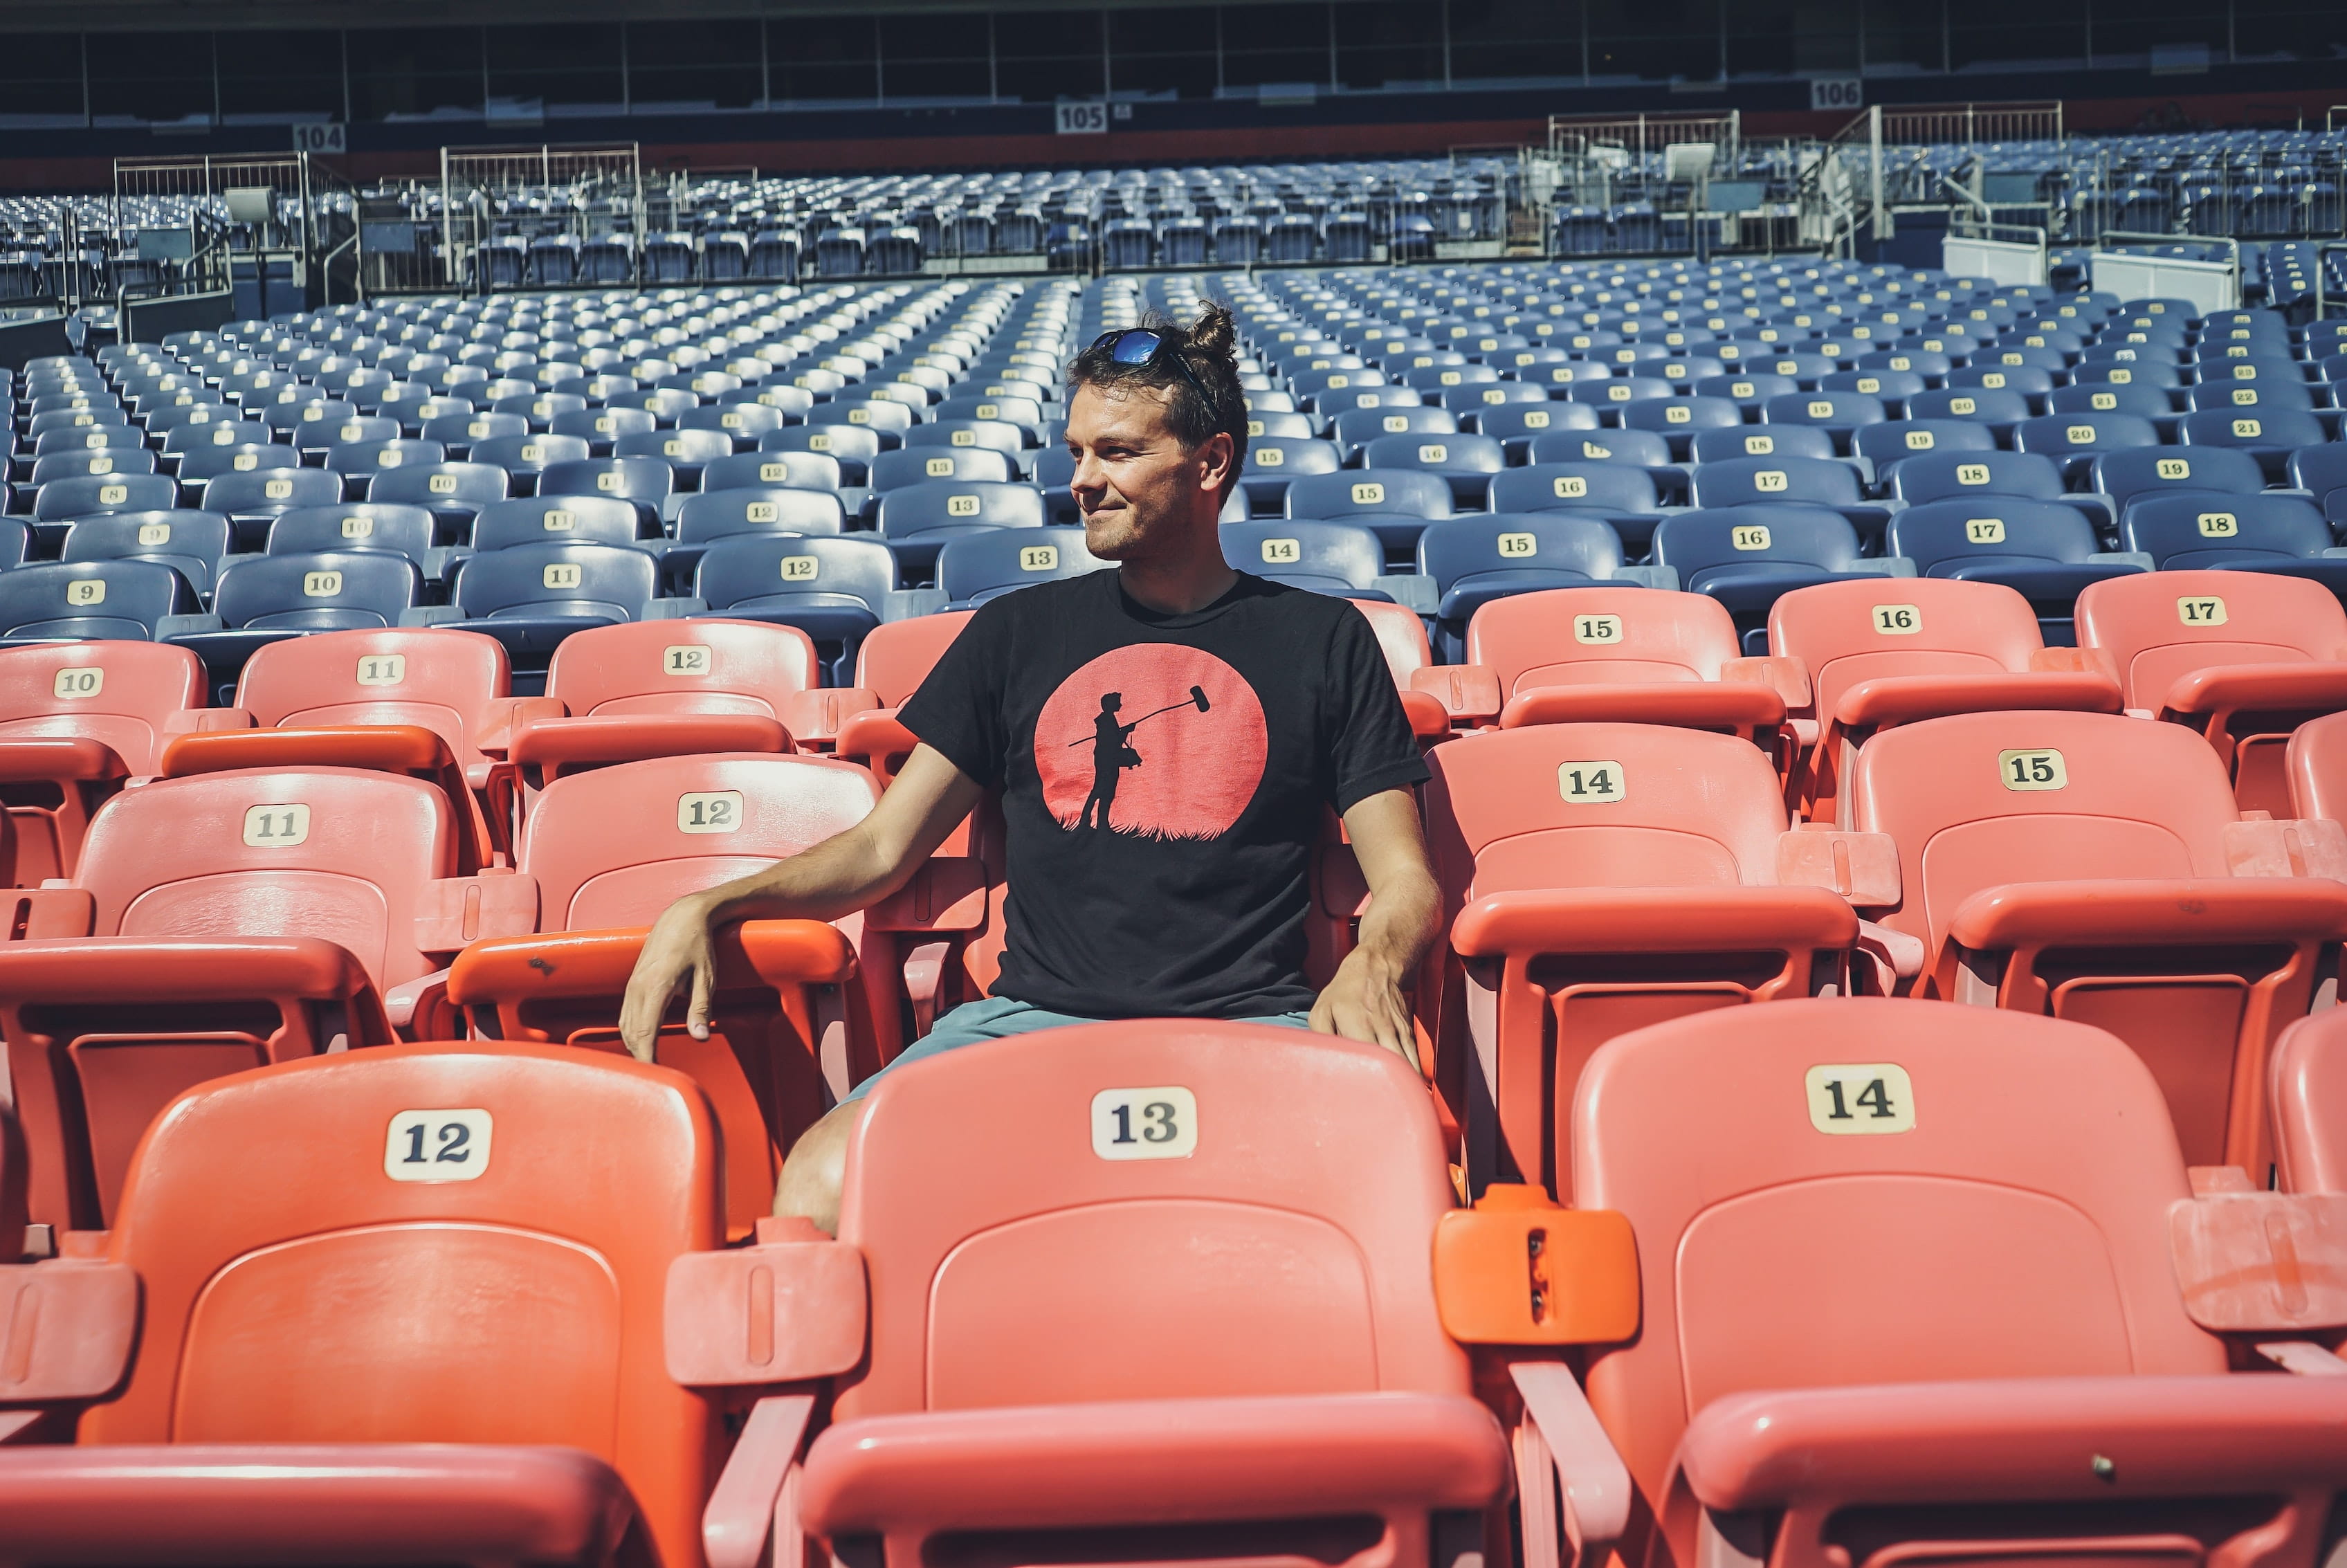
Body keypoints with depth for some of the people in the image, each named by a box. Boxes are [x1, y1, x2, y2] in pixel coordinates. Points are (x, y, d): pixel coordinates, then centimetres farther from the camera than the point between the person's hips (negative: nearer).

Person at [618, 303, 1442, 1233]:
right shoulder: (1019, 633, 18)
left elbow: (1407, 883, 9)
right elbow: (882, 848, 17)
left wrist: (1370, 967, -15)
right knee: (821, 1189, -28)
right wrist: (703, 910, 0)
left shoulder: (1323, 640, 13)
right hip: (1033, 1017, 2)